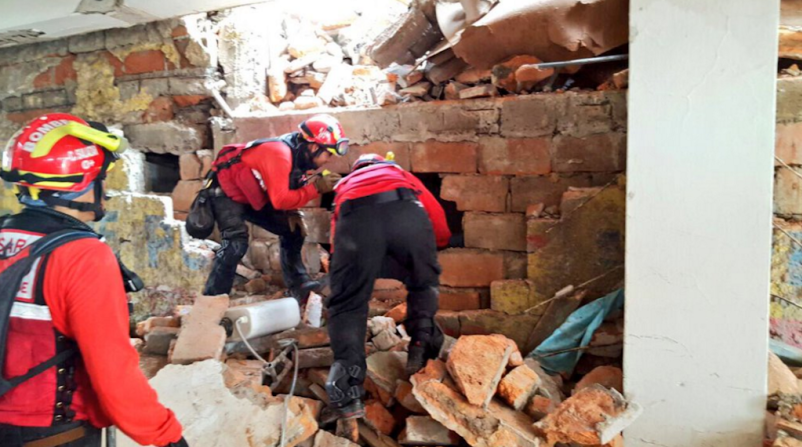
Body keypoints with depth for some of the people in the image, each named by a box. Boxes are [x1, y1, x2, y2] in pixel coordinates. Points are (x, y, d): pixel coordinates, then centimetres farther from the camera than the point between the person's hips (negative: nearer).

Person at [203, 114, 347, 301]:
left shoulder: (301, 154, -5)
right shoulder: (280, 153, -32)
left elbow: (289, 190, 6)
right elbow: (280, 200, -36)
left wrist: (292, 214, -10)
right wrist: (316, 188, -31)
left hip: (254, 197, 9)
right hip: (227, 192, -9)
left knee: (293, 231, 5)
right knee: (237, 242, -27)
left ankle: (300, 286, 12)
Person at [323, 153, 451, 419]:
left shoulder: (344, 184, 45)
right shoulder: (400, 173, 43)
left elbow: (337, 242, 40)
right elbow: (437, 218, 35)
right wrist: (436, 243, 55)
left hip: (355, 217, 0)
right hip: (405, 210, 0)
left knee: (347, 304, 7)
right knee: (424, 284, 27)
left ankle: (347, 395, -5)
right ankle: (422, 345, 12)